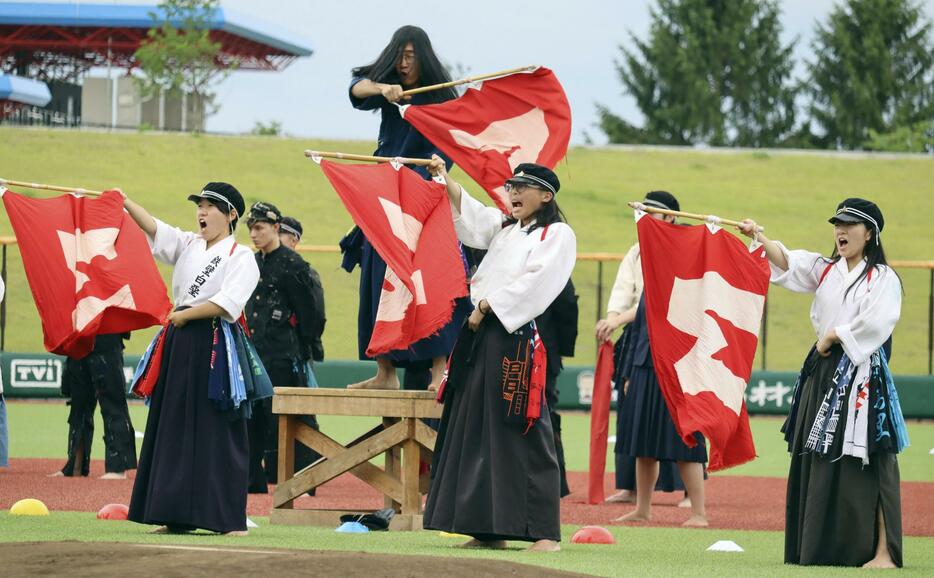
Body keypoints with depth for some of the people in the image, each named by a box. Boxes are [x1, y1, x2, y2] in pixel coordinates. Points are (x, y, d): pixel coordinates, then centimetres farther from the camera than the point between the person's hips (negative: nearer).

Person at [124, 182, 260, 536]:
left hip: (215, 348, -7)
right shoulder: (189, 245, 15)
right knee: (176, 430, 6)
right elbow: (153, 228, 1)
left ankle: (230, 519, -3)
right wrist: (124, 202, -13)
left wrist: (184, 315, -11)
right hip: (180, 345, 7)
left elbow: (227, 303, -16)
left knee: (217, 433, -6)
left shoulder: (240, 257, -4)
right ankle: (178, 516, 10)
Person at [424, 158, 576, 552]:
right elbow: (468, 214, 12)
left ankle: (544, 532, -8)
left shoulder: (557, 235, -2)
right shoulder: (504, 229, 22)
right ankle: (490, 530, 10)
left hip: (515, 339, -8)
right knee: (478, 432, 6)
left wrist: (486, 307, -14)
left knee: (523, 434, -10)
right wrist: (444, 179, 0)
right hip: (479, 337, 8)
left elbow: (533, 283, -13)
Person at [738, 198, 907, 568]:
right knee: (817, 464, 6)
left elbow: (876, 322, -17)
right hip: (822, 373, 6)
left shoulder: (883, 278, -3)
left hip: (862, 375, -6)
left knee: (867, 465, -10)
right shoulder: (824, 271, 14)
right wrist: (759, 237, -17)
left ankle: (883, 552, -9)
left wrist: (833, 336, -10)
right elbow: (787, 263, -1)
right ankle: (822, 548, 12)